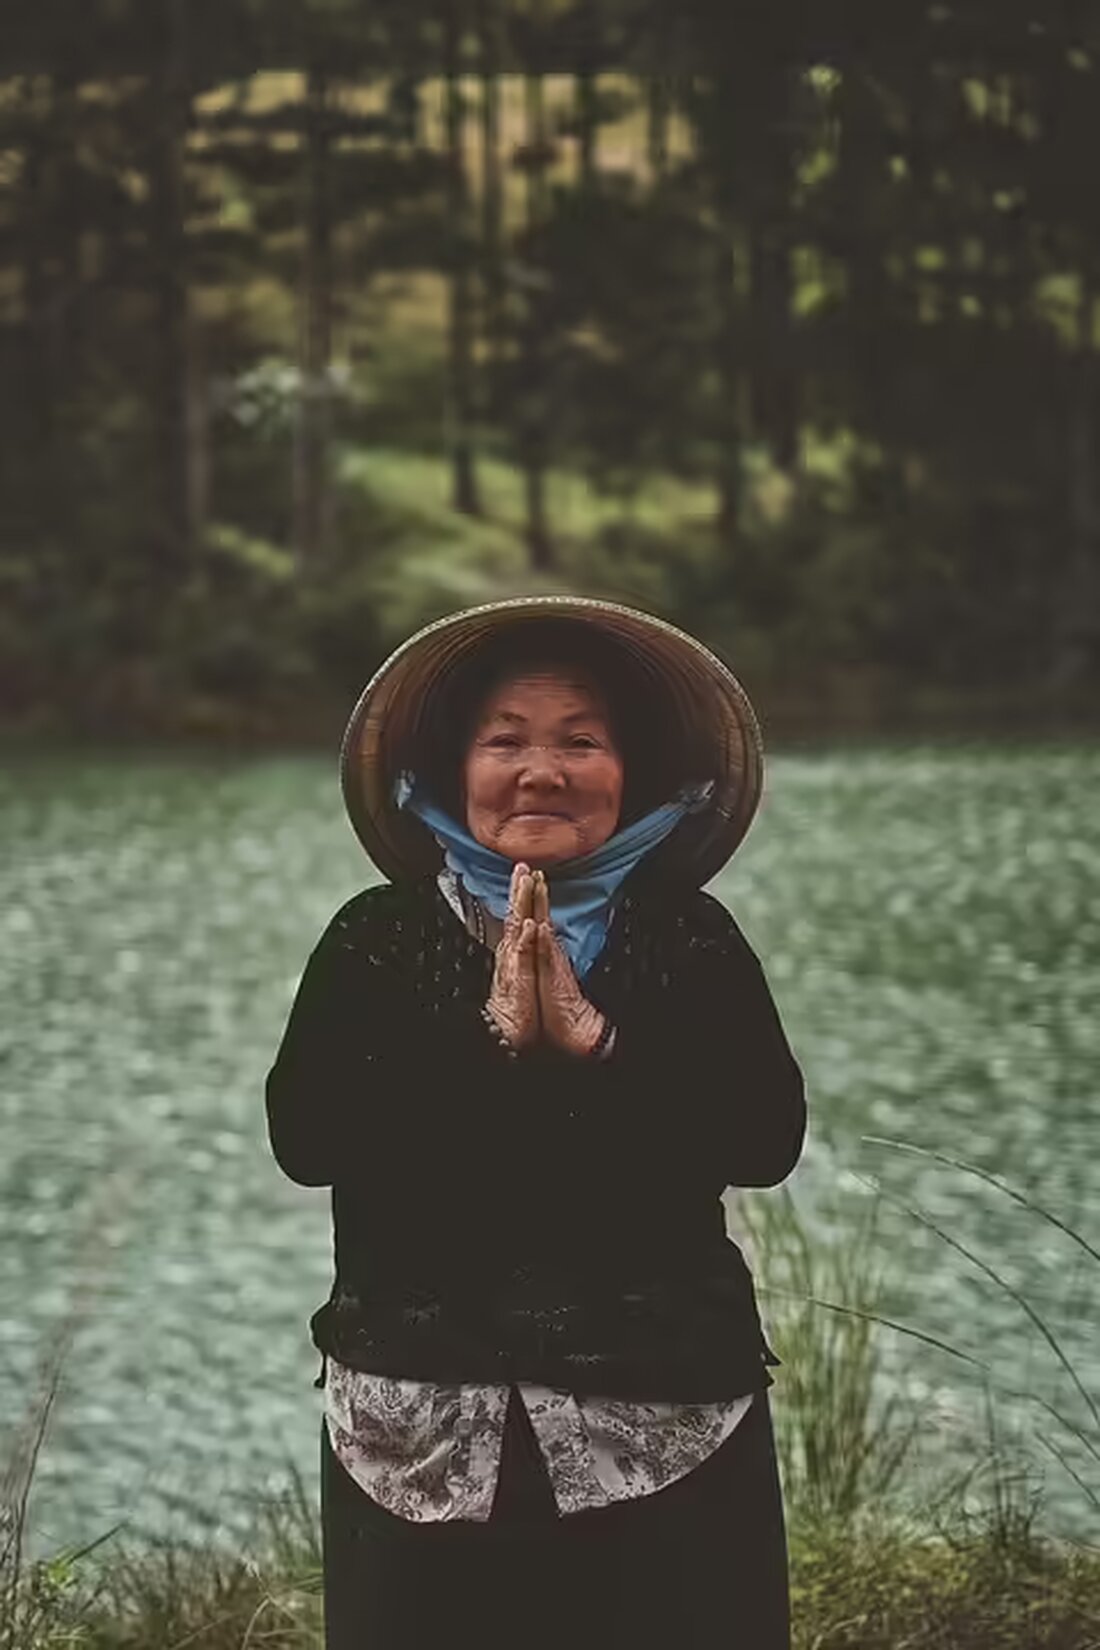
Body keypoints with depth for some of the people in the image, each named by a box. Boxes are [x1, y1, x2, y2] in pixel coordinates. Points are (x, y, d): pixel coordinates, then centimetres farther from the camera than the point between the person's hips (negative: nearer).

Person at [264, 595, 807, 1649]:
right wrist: (488, 1041, -15)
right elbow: (304, 1136, -8)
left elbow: (767, 1139, -6)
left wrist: (599, 1047, -16)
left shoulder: (692, 943, 4)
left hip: (663, 1425, 0)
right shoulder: (375, 940, 3)